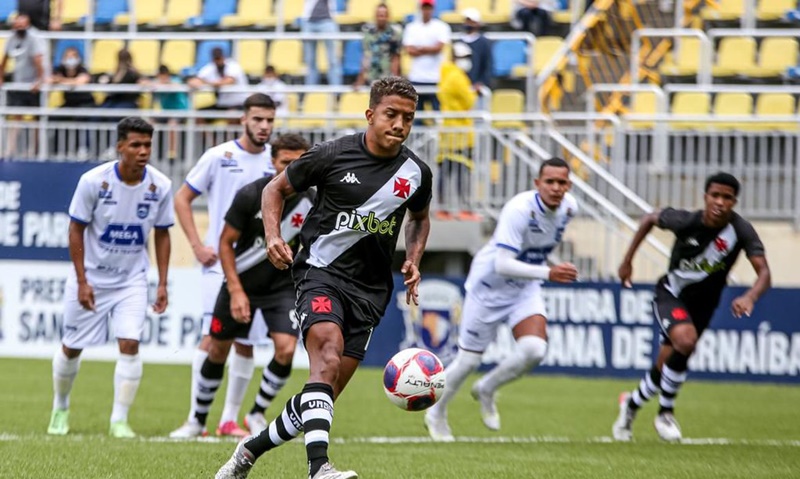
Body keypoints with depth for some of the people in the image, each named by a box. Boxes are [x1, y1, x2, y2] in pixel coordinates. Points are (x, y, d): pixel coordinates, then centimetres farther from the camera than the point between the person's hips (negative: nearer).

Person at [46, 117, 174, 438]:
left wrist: (162, 284, -2)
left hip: (132, 279, 1)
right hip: (91, 276, -1)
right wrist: (82, 282, -12)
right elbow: (76, 230, -9)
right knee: (72, 347, 9)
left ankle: (120, 420, -5)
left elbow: (162, 235, 3)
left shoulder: (160, 186, -10)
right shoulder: (93, 181, -18)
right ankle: (60, 408, 33)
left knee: (130, 344, -14)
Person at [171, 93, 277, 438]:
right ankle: (196, 417, -11)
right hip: (220, 261, -4)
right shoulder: (220, 156, -4)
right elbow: (182, 198, 2)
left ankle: (230, 420, 14)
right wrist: (197, 245, -7)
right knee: (212, 335, -14)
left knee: (245, 343, 6)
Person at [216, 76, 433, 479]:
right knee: (327, 360, -29)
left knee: (327, 392, 3)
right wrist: (273, 236, -9)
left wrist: (413, 260, 8)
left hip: (370, 290, 4)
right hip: (321, 271, -4)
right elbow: (276, 189, 7)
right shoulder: (333, 155, -7)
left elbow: (419, 218, 25)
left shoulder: (416, 172, 3)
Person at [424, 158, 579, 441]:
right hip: (489, 287, -5)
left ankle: (487, 390, 10)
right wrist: (548, 273, -46)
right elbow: (502, 265, -37)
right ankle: (436, 414, 31)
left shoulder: (569, 208, -10)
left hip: (526, 288, 5)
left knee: (534, 350, -19)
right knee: (468, 360, 4)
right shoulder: (519, 210, -31)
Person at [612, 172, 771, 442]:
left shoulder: (741, 230, -25)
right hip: (671, 295, -3)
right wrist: (627, 261, 0)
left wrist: (750, 297, -53)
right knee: (685, 340, -31)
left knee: (667, 366, 11)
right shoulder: (686, 221, -24)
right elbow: (651, 219, -3)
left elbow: (764, 272, -32)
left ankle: (631, 404, 43)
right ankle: (665, 412, -9)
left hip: (702, 303, 3)